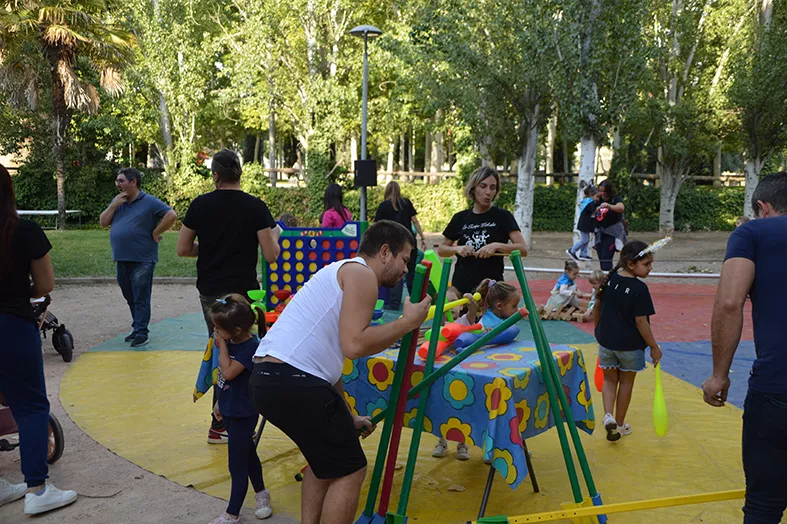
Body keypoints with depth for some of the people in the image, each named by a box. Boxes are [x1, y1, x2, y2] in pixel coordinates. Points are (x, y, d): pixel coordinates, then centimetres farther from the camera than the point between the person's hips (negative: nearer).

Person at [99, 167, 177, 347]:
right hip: (121, 259, 7)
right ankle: (137, 328, 27)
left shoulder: (149, 202, -7)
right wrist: (114, 204, -4)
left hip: (142, 260, -7)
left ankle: (142, 333, 2)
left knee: (141, 299, -3)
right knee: (130, 298, 15)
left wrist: (155, 233, -12)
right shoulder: (117, 201, 14)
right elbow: (103, 222, 9)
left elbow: (171, 215, -14)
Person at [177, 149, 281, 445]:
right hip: (241, 291, -4)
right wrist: (275, 234, 9)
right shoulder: (255, 207, -9)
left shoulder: (200, 205, 0)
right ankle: (219, 426, 8)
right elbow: (270, 255, -10)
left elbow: (183, 249, 3)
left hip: (209, 290, 4)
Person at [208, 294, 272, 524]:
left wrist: (222, 346, -23)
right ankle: (261, 493, 43)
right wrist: (220, 402, 18)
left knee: (237, 464, 4)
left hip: (243, 415, -8)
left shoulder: (250, 347, -25)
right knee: (247, 455, 24)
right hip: (230, 410, 8)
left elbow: (228, 372, -31)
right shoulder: (231, 342, -1)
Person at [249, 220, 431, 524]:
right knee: (350, 470, 3)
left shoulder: (341, 271, 25)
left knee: (327, 458, 27)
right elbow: (355, 345, -18)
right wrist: (408, 322, -4)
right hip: (293, 383, -10)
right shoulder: (361, 273, -5)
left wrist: (346, 418, 31)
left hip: (268, 379, 10)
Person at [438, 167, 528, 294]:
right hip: (461, 286, 3)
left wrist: (496, 246, -20)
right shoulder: (460, 218, 8)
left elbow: (523, 249, -6)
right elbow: (441, 249, 15)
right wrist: (457, 249, -4)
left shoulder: (503, 217, 1)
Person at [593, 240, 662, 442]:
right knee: (626, 382, 14)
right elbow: (640, 321, -20)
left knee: (609, 380, 18)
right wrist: (654, 347, -10)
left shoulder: (609, 279, -3)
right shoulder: (639, 289, -21)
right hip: (630, 345, -4)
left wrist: (599, 330, 22)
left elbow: (597, 306, 6)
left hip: (606, 341, 4)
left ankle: (608, 415, -3)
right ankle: (620, 425, 25)